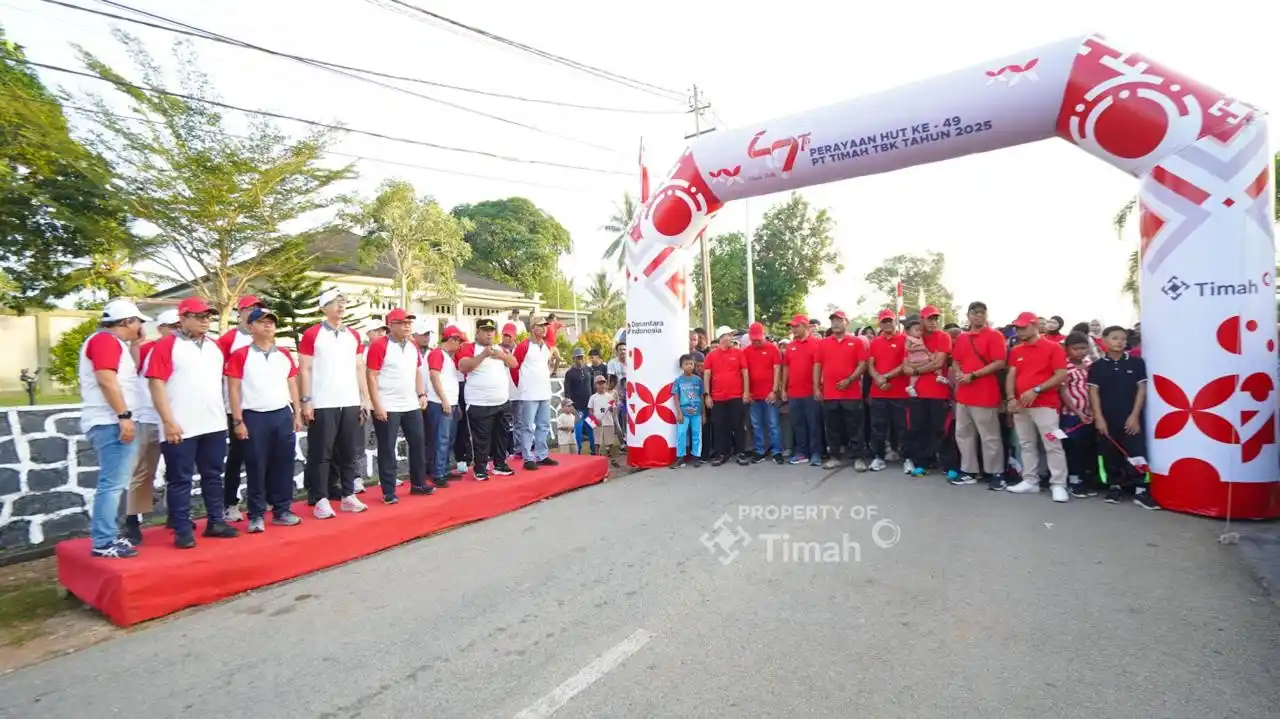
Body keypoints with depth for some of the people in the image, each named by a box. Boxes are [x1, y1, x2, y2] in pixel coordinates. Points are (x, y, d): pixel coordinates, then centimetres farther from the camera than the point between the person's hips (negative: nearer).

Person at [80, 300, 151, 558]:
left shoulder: (111, 342, 19)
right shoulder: (105, 339, -12)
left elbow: (130, 373, 22)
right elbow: (106, 380, -22)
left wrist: (135, 345, 15)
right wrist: (124, 416, -24)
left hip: (113, 423, 11)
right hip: (111, 423, -11)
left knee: (112, 483, 14)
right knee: (113, 484, -9)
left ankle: (107, 536, 20)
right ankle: (104, 543, -6)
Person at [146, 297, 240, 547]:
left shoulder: (215, 347, 14)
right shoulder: (166, 346, -5)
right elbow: (156, 384, -11)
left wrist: (224, 414, 14)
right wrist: (168, 422, -16)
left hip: (215, 424, 6)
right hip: (181, 428, -6)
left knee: (213, 475, 13)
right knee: (180, 480, 3)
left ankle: (215, 522, 22)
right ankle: (182, 530, 11)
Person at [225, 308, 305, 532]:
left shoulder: (285, 354, 11)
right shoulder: (240, 355, -2)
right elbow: (233, 390, -4)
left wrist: (297, 414, 10)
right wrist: (238, 421, -8)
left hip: (283, 415, 4)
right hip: (254, 417, -4)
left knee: (283, 465, 7)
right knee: (256, 468, 3)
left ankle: (282, 510, 18)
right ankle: (256, 515, 13)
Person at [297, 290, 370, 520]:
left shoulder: (354, 335, 12)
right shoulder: (312, 335, -2)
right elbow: (304, 370, -4)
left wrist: (365, 399, 8)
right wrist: (306, 401, -10)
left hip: (351, 404, 5)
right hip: (322, 405, -5)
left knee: (350, 452, 9)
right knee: (321, 454, 2)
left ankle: (348, 496, 19)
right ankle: (321, 500, 10)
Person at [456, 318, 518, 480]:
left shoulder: (500, 348, 14)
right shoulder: (469, 347, -5)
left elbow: (514, 363, 5)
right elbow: (463, 366, -19)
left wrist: (501, 355, -15)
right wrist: (483, 354, -28)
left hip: (502, 402, 6)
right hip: (479, 404, -6)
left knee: (501, 435, 13)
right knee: (481, 439, -1)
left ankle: (500, 465, 25)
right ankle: (480, 469, 9)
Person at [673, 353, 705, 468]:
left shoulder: (698, 379, 3)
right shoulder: (678, 380, -1)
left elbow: (701, 397, 7)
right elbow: (676, 398, 0)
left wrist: (703, 412, 6)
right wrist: (679, 412, -8)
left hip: (697, 412, 2)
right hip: (684, 412, -1)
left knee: (696, 434, 7)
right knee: (681, 434, -3)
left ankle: (696, 457, 18)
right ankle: (680, 458, 5)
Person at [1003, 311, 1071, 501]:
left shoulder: (1053, 347, -2)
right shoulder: (1016, 351, 13)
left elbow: (1061, 375, -9)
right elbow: (1011, 376, 8)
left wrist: (1036, 390, -16)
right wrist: (1011, 398, -6)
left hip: (1045, 405, -5)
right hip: (1020, 405, 5)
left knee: (1053, 445, -5)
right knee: (1027, 445, 9)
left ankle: (1058, 485, 1)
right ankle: (1030, 481, 16)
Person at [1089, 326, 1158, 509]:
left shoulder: (1137, 362, 3)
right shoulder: (1097, 366, 2)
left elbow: (1141, 389, 2)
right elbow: (1093, 392, 1)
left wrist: (1135, 415, -5)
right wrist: (1098, 417, -6)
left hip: (1131, 418, 0)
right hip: (1107, 419, 1)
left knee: (1136, 453, -3)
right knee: (1109, 454, 7)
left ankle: (1140, 490, 2)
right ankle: (1114, 486, 19)